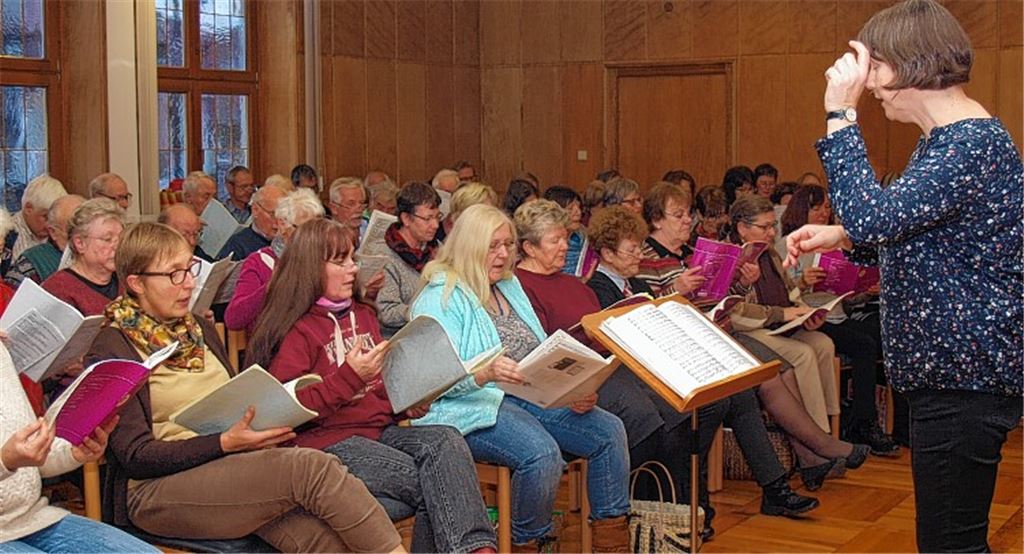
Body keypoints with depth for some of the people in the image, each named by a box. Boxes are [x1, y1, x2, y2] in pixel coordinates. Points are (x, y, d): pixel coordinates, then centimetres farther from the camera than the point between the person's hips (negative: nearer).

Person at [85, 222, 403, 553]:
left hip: (228, 467, 6)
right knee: (310, 467, -28)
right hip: (157, 490, -6)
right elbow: (135, 455, -10)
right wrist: (225, 443, -20)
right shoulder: (111, 351, -3)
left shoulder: (199, 329, 18)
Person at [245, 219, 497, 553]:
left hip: (381, 429, 6)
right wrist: (349, 377, -18)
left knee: (447, 441, -25)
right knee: (429, 482, -28)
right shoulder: (294, 330, -2)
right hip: (328, 441, -6)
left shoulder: (363, 315, 21)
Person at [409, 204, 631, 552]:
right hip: (472, 407, -8)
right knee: (542, 452, -33)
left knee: (609, 431, -10)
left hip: (531, 397, 8)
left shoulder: (510, 287, 20)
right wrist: (486, 374, -35)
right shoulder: (441, 298, -6)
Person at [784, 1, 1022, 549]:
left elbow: (873, 218, -31)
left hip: (964, 375, -11)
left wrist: (840, 115, -24)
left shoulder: (973, 145, -21)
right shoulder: (945, 137, 13)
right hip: (947, 367, 11)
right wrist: (839, 237, 8)